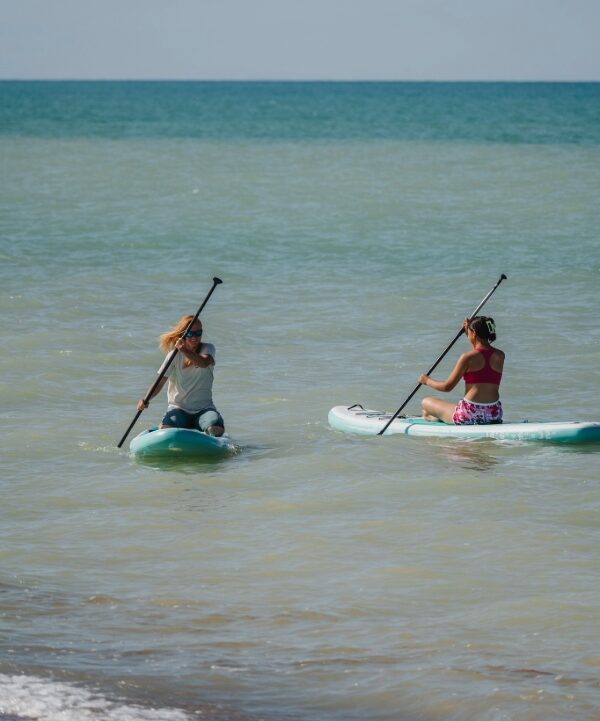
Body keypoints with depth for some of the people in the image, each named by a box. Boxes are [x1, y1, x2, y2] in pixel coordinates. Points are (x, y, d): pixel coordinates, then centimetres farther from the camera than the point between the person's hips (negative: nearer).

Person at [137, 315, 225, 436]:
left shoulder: (207, 349, 1)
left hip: (203, 408, 0)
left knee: (216, 429, -32)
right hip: (179, 408, 0)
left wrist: (184, 350, -41)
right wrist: (146, 400, -25)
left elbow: (204, 363, -25)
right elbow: (160, 383, -6)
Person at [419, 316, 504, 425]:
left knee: (426, 402, 15)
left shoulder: (467, 357, -12)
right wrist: (469, 330, 32)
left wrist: (427, 381, 14)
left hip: (470, 415, -7)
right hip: (495, 415, 7)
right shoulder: (500, 356, 4)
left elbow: (447, 387, -5)